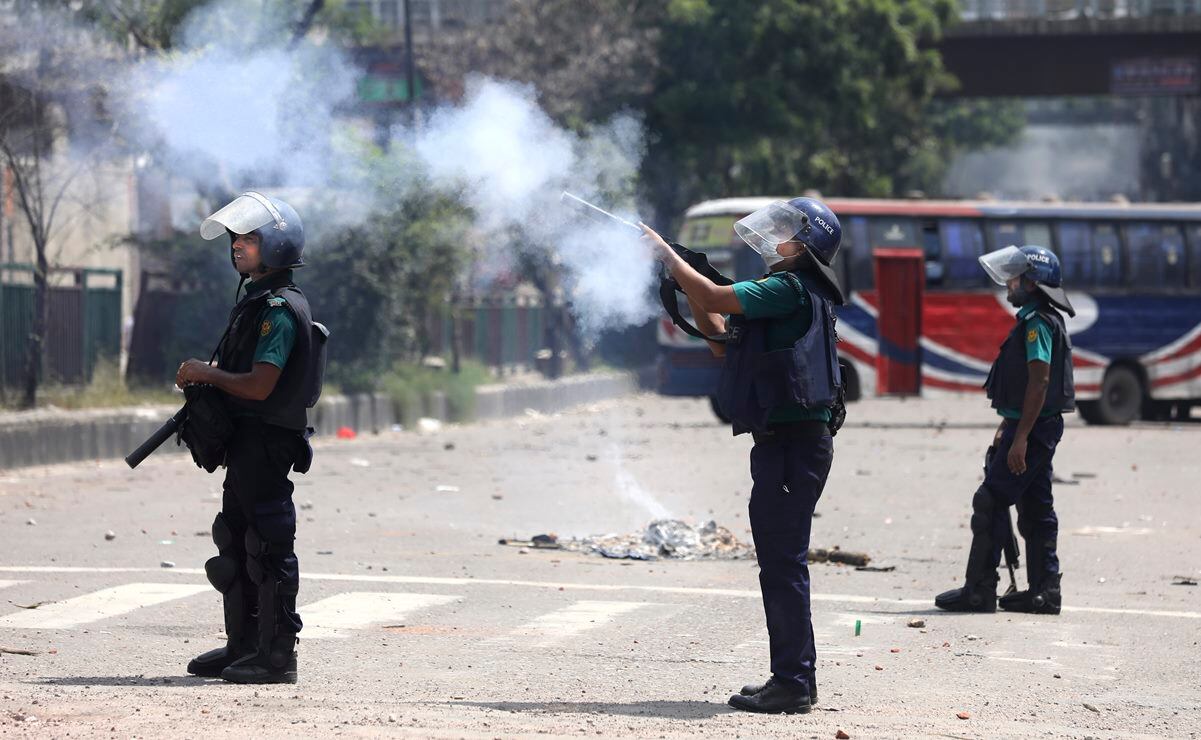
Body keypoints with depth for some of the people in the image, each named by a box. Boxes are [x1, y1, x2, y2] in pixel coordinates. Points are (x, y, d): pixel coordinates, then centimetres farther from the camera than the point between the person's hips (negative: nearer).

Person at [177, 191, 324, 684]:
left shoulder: (280, 310, -15)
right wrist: (205, 377, 8)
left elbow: (259, 385, -23)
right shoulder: (255, 302, 17)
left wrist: (207, 374, -11)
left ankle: (276, 655, -4)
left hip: (267, 444, -11)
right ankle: (242, 647, 22)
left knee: (269, 550, -7)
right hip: (245, 443, 11)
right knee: (236, 546, 15)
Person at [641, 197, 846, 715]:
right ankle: (793, 678, 19)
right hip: (781, 443, 10)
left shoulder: (792, 289, -12)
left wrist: (667, 254, -5)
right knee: (779, 561, 14)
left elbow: (713, 298, -19)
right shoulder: (787, 293, 20)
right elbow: (722, 341, 24)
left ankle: (793, 683, -8)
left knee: (783, 562, -9)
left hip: (794, 443, -10)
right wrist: (686, 288, 15)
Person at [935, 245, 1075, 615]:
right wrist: (1007, 427, 26)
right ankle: (1044, 591, 12)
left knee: (990, 502, -9)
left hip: (1031, 430, -10)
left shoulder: (1038, 322, -16)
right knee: (1036, 508, 11)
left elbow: (1039, 382, -22)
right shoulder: (1038, 320, 17)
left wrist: (1020, 438, -24)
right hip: (1039, 429, 10)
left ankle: (979, 590, -8)